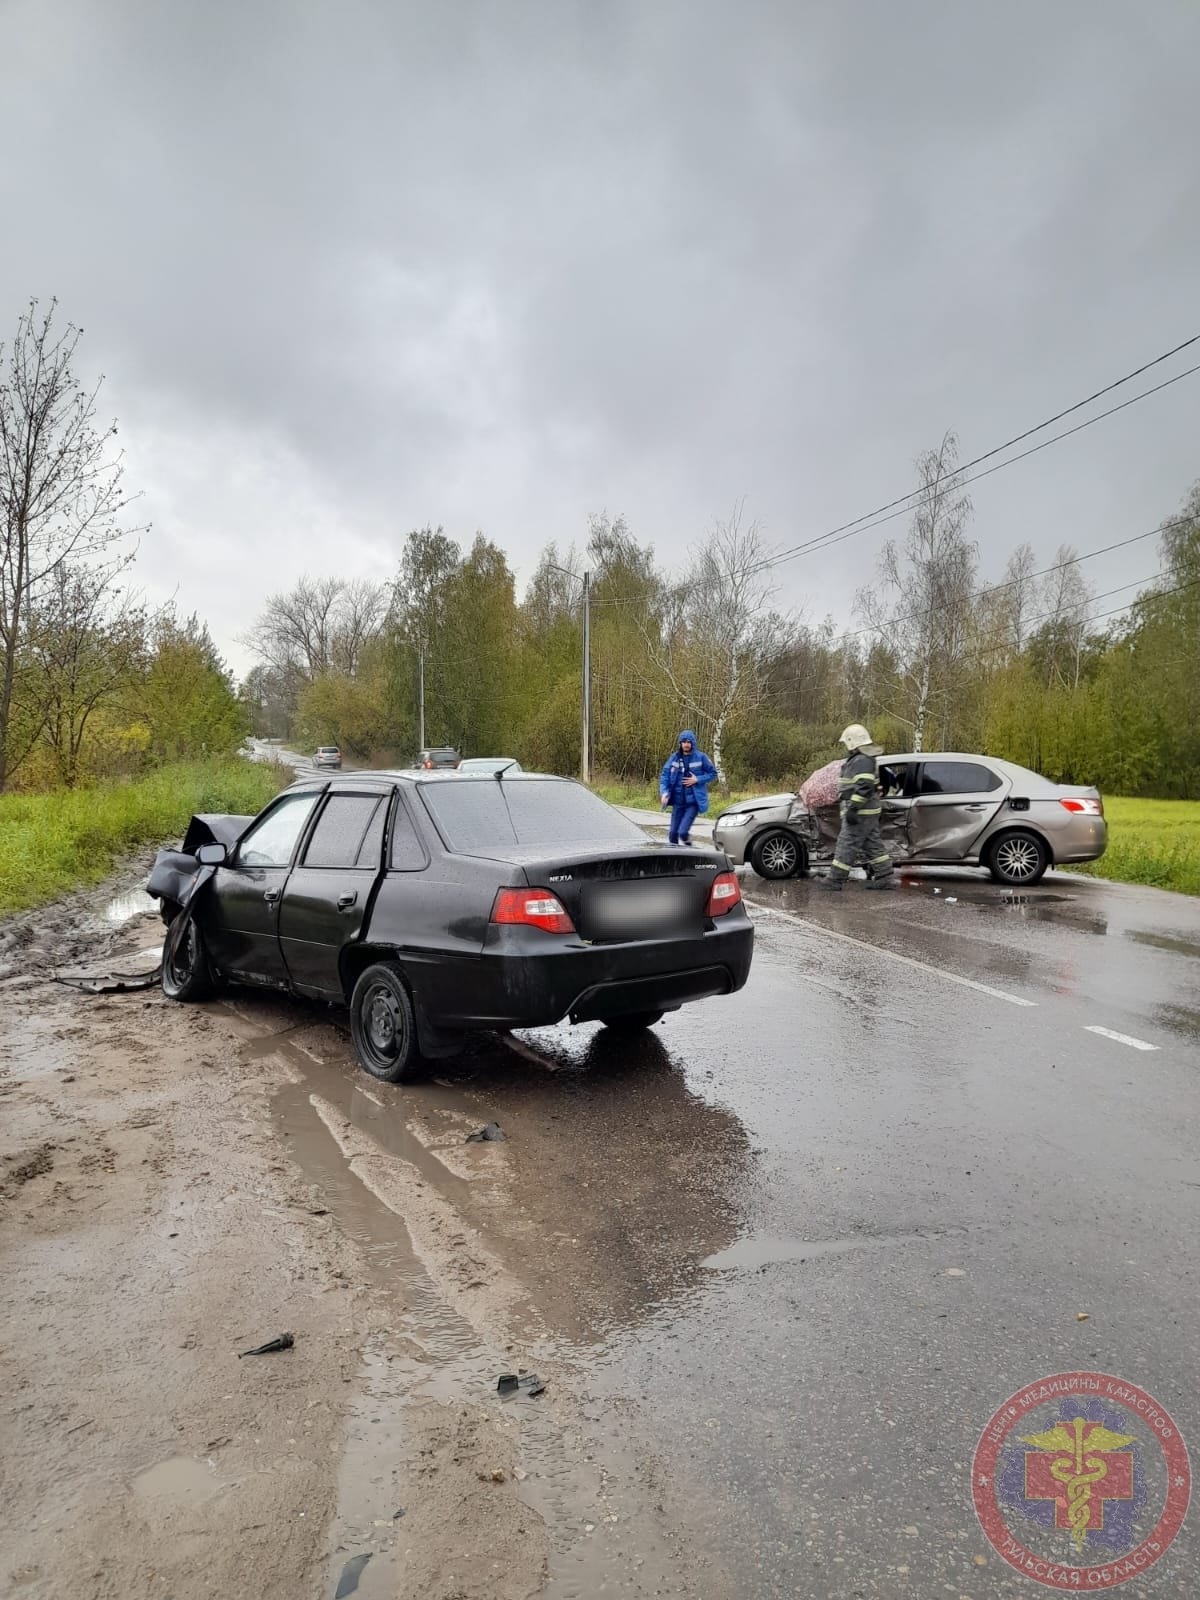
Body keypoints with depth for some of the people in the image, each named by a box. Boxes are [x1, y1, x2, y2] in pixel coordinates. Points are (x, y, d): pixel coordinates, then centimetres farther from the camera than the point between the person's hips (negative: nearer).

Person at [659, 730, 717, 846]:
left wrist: (698, 780, -11)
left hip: (693, 802, -4)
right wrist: (664, 792, -13)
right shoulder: (674, 758, 3)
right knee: (673, 833, 7)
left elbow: (713, 773, 4)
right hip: (678, 802, 4)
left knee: (683, 831, -16)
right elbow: (665, 776, 3)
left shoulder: (700, 757, -5)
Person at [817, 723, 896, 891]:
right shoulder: (859, 759, 18)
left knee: (847, 844, -6)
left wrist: (852, 809, -27)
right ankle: (885, 879, 15)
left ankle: (835, 880, -1)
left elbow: (864, 786, -27)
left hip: (861, 812, -11)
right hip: (867, 812, 11)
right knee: (873, 845, 12)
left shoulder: (861, 760, -17)